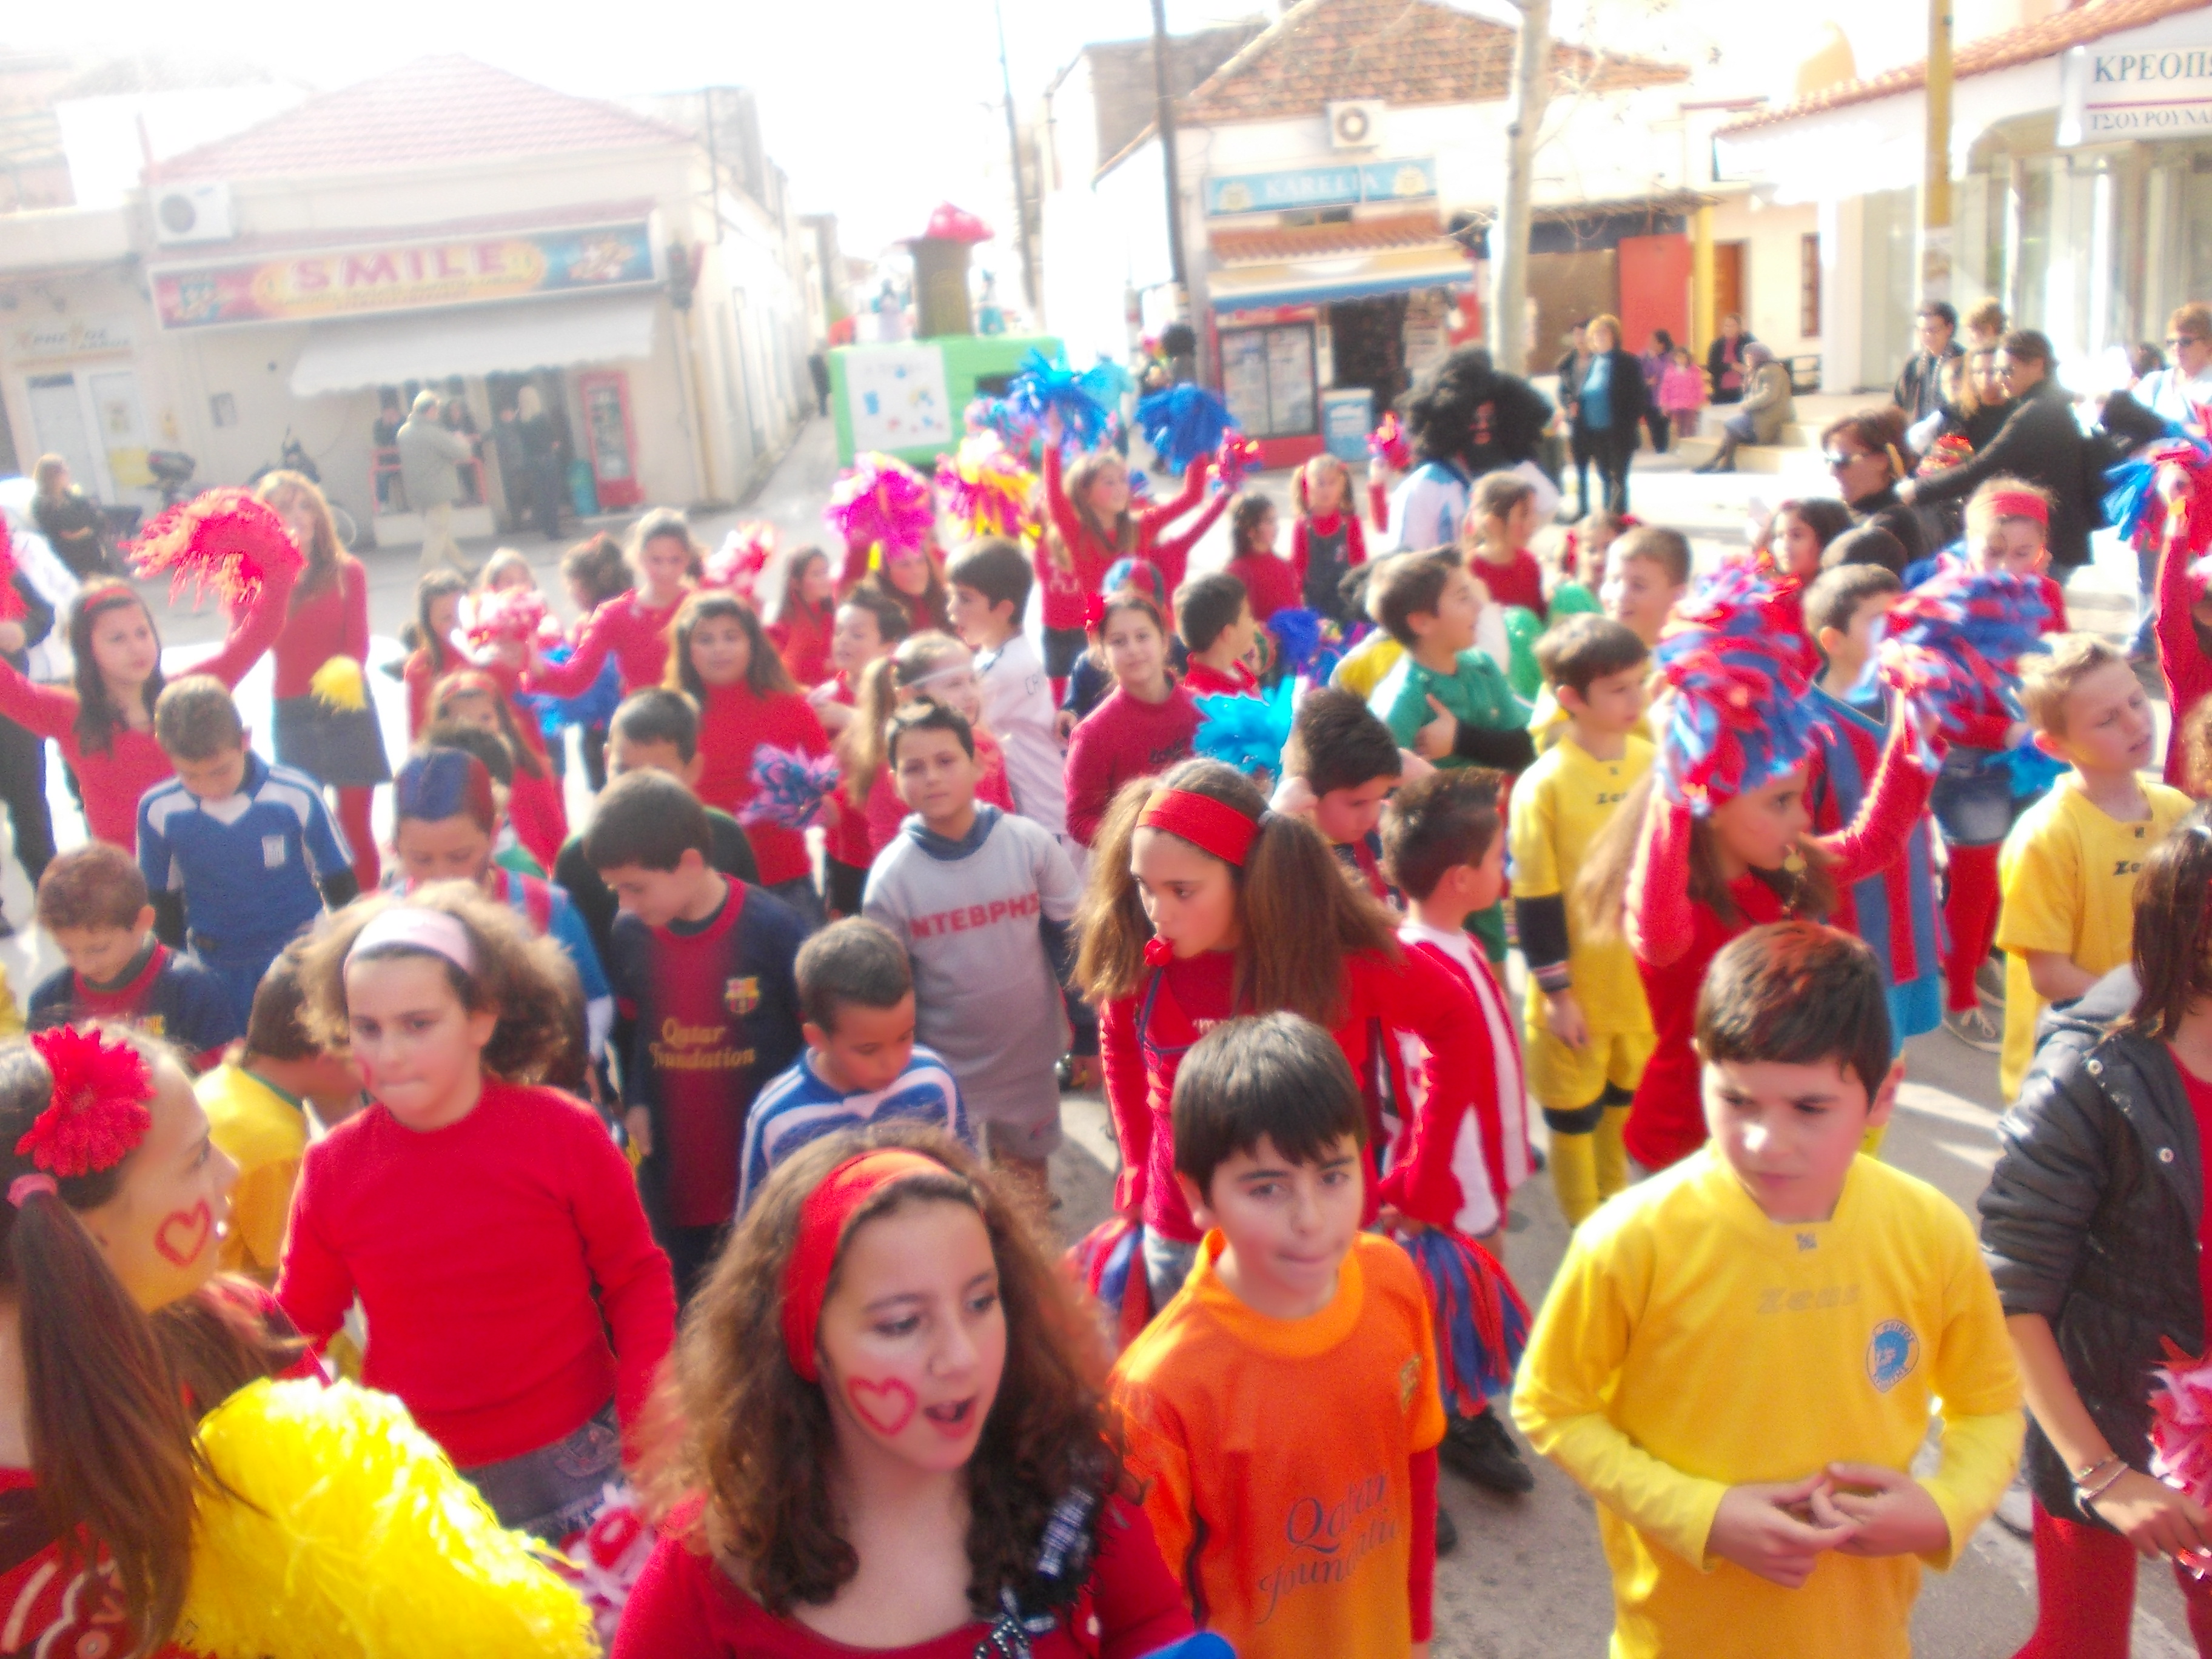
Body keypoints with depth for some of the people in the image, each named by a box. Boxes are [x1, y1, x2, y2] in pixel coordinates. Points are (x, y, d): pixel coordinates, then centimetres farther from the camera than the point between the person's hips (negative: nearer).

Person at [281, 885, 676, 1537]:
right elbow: (299, 1328, 8)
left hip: (572, 1460, -1)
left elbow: (637, 1282, -1)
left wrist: (650, 1433, -10)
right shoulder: (331, 1168, -4)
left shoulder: (563, 1134, -10)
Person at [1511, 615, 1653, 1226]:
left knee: (1631, 1101, 20)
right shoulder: (1543, 785, -16)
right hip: (1580, 985, -5)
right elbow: (1534, 899, -13)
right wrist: (1556, 992, -13)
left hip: (1648, 976, 5)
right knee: (1574, 1117, 10)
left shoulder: (1654, 762, -2)